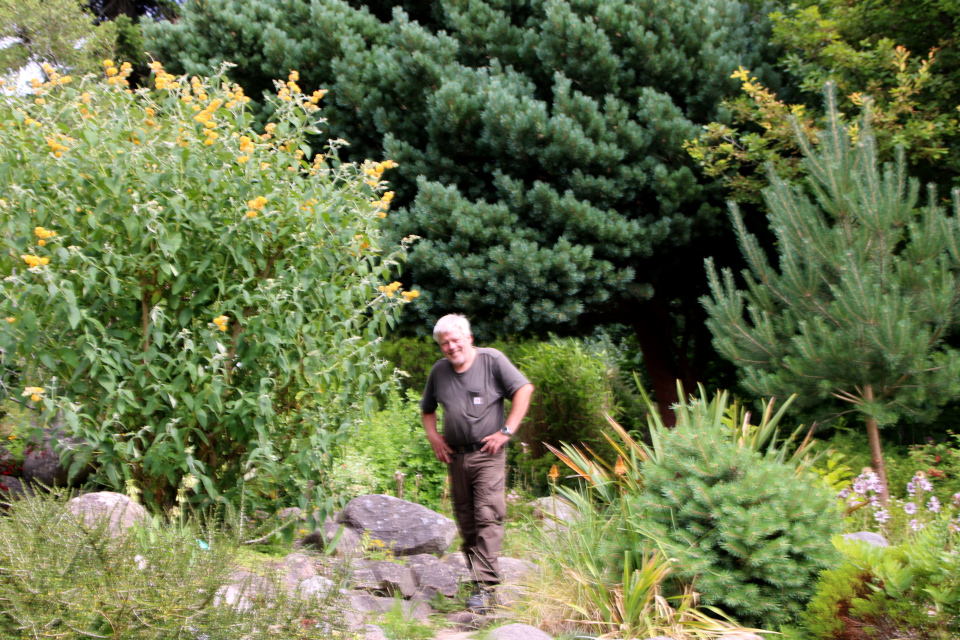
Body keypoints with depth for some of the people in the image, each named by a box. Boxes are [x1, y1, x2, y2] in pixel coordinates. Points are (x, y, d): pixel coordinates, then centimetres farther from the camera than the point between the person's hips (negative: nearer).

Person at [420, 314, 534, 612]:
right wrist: (433, 437, 8)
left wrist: (507, 431, -12)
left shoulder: (491, 360, -3)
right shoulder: (438, 371, 11)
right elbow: (427, 409, 26)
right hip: (455, 456, 5)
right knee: (465, 520, 9)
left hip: (487, 454, -5)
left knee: (488, 517, -13)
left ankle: (485, 586, -17)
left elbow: (524, 389, -7)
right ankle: (476, 574, 20)